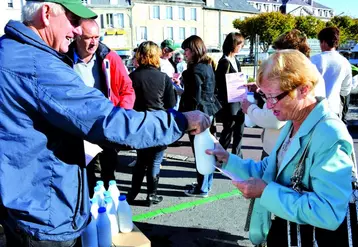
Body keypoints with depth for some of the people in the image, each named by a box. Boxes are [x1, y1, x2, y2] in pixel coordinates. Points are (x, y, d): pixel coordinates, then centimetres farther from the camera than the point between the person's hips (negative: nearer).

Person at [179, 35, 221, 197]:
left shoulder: (195, 70, -18)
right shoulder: (207, 66, 10)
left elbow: (194, 97, -20)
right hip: (208, 110, 10)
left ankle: (202, 188, 10)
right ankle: (206, 182, 31)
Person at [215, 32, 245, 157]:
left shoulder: (236, 61, 14)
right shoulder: (224, 62, -14)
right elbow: (222, 85, -16)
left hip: (239, 103, 8)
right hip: (229, 104, -8)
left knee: (239, 133, 13)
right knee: (228, 132, 2)